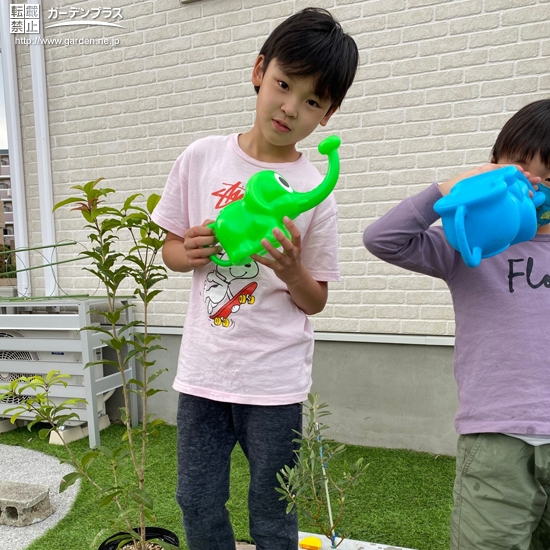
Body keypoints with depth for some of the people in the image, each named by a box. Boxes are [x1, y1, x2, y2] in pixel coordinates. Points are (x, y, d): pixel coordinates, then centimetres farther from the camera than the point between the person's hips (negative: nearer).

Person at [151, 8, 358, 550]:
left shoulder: (314, 193, -7)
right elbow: (171, 247, 9)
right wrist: (189, 252, -13)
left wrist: (291, 269, -21)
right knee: (197, 505, 18)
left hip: (275, 381, -2)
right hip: (202, 370, 3)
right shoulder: (202, 157, -2)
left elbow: (315, 301, -1)